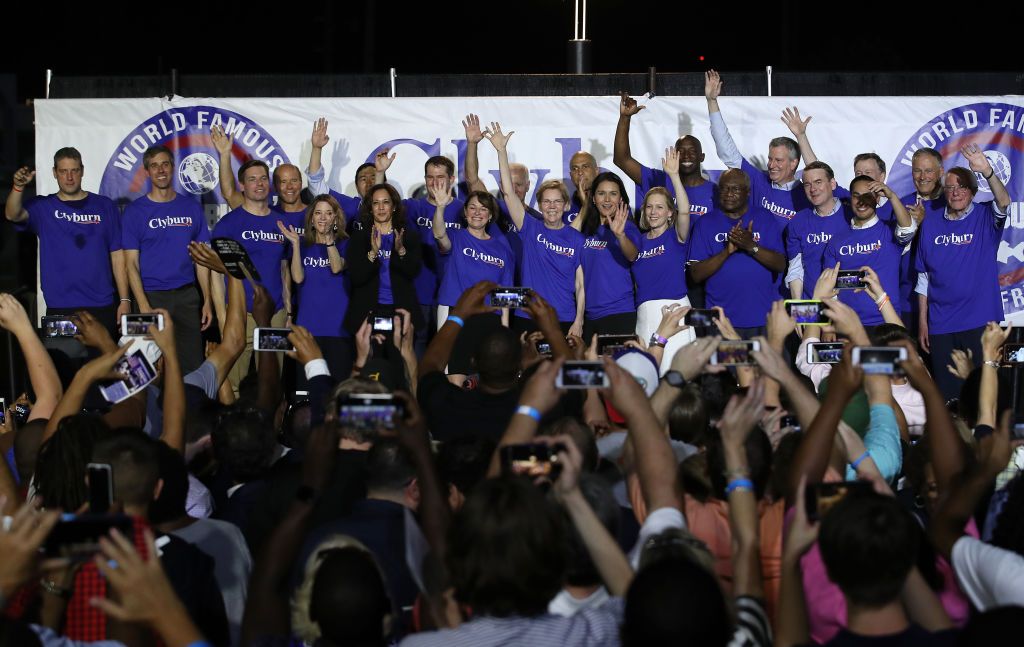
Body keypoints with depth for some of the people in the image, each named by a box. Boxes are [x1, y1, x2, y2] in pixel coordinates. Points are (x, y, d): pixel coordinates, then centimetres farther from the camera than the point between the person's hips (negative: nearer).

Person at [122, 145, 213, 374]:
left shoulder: (192, 208, 8)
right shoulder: (135, 211, 0)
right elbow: (131, 263, -4)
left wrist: (207, 300, 1)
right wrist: (144, 306, -14)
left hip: (187, 296, 2)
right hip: (152, 296, -2)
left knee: (193, 367, 3)